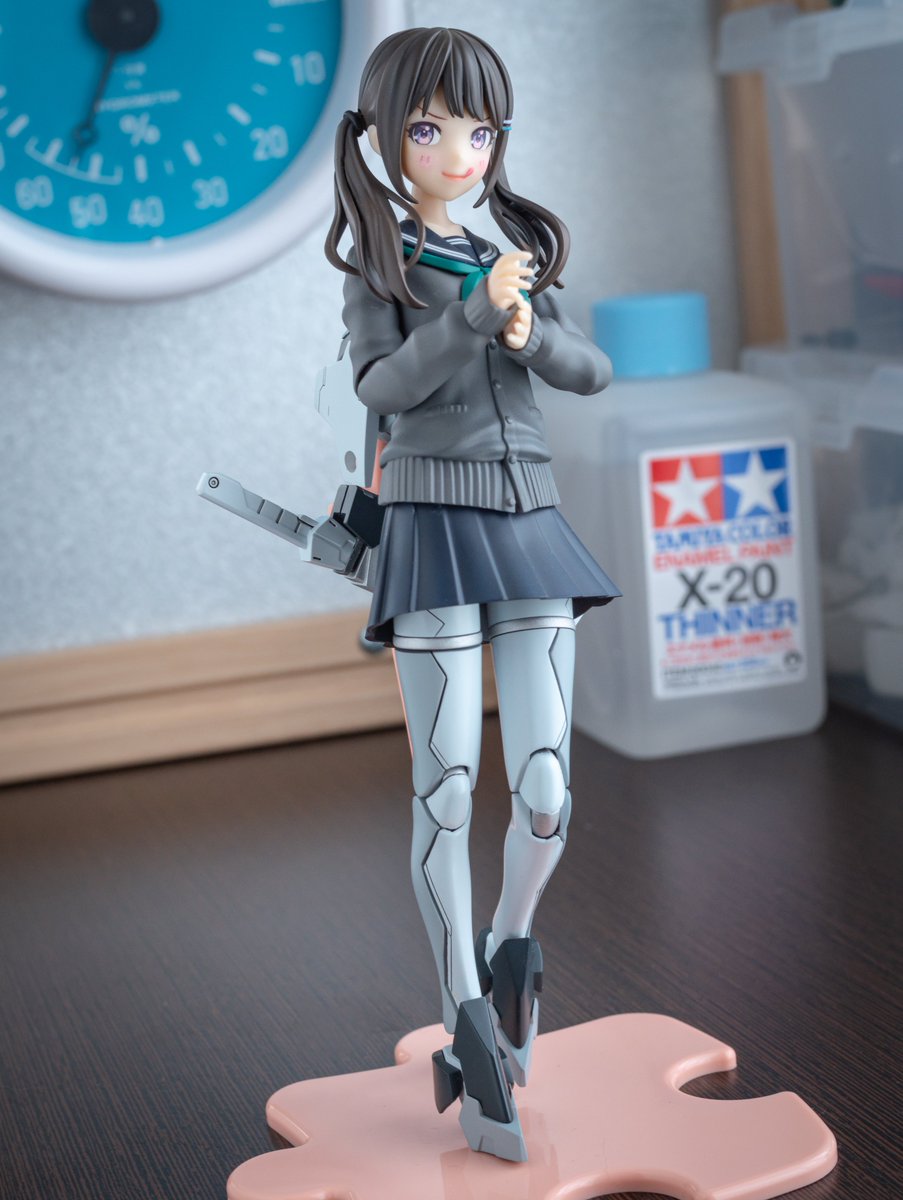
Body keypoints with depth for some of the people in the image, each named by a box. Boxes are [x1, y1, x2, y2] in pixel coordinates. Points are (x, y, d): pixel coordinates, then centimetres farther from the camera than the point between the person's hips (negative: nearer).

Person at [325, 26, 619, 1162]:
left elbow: (593, 371, 7)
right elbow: (385, 384, -12)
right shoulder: (376, 265, 3)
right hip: (434, 528, -3)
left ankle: (510, 947, 27)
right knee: (446, 794, -2)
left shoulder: (515, 257, 14)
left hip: (527, 526, 4)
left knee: (545, 794, -2)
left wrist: (529, 333, -12)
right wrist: (476, 311, -23)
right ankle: (472, 1032, 8)